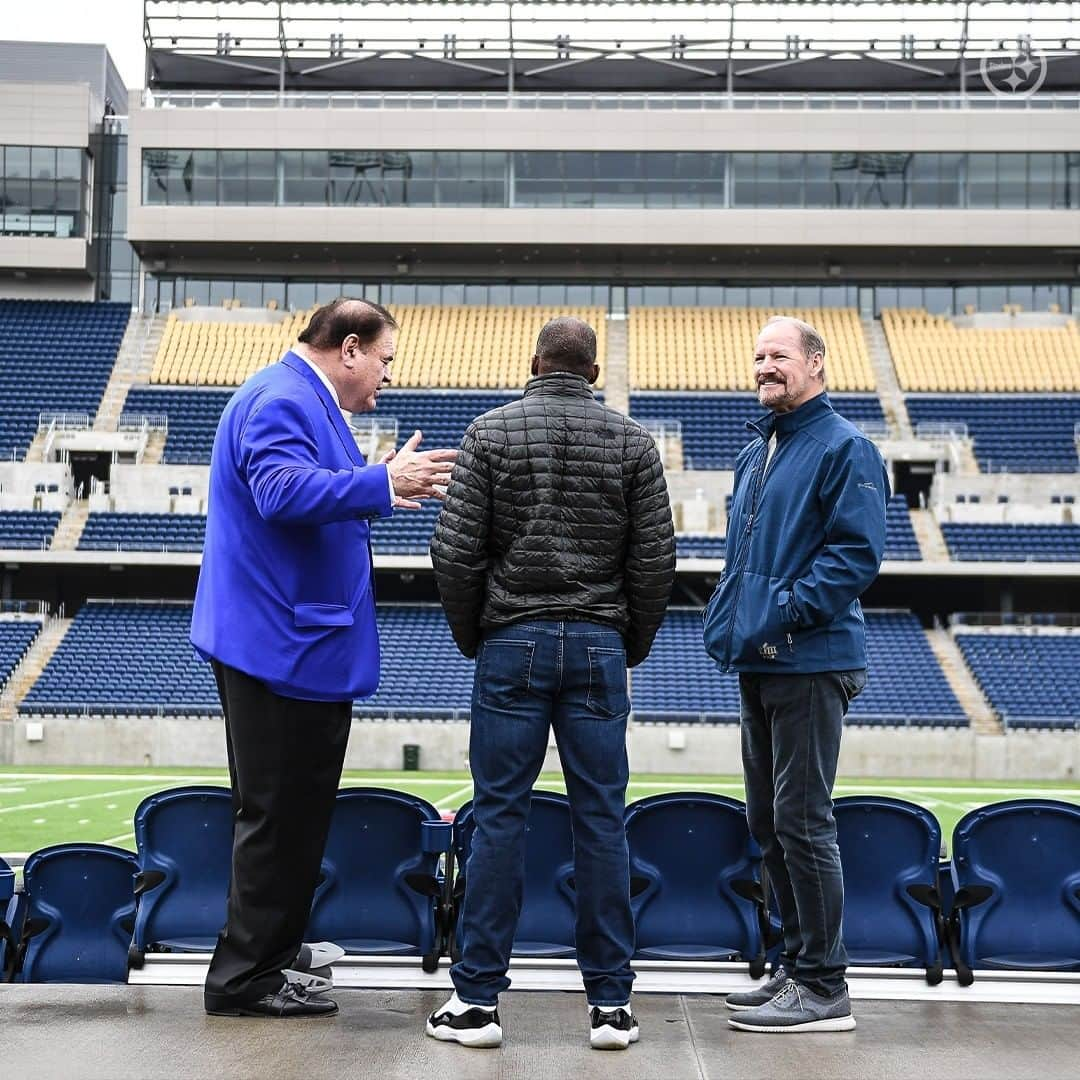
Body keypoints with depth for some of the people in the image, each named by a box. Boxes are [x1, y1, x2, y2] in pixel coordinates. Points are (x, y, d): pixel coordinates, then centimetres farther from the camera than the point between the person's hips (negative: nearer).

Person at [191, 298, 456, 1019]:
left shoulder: (304, 401, 19)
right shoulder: (281, 400, -15)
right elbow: (282, 492, -31)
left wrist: (379, 486, 16)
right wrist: (381, 484, -34)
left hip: (292, 643, 11)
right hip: (284, 643, -11)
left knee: (290, 810, 18)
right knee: (279, 813, -4)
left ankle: (271, 947, 30)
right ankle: (247, 976, 5)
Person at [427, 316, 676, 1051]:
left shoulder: (491, 433, 1)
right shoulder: (632, 442, 4)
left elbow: (456, 551, -4)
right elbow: (656, 559, 1)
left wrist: (472, 637, 9)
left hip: (513, 645, -1)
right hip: (598, 648, 1)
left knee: (499, 817, 2)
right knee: (602, 821, 4)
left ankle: (478, 999, 7)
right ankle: (611, 1003, 9)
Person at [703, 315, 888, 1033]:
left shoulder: (844, 448, -7)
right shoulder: (755, 454, 19)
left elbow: (858, 550, -16)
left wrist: (786, 610, -20)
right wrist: (725, 621, 12)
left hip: (811, 663, -9)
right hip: (757, 664, 9)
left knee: (802, 821, -7)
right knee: (769, 822, 13)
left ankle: (824, 987, 2)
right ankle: (797, 967, 23)